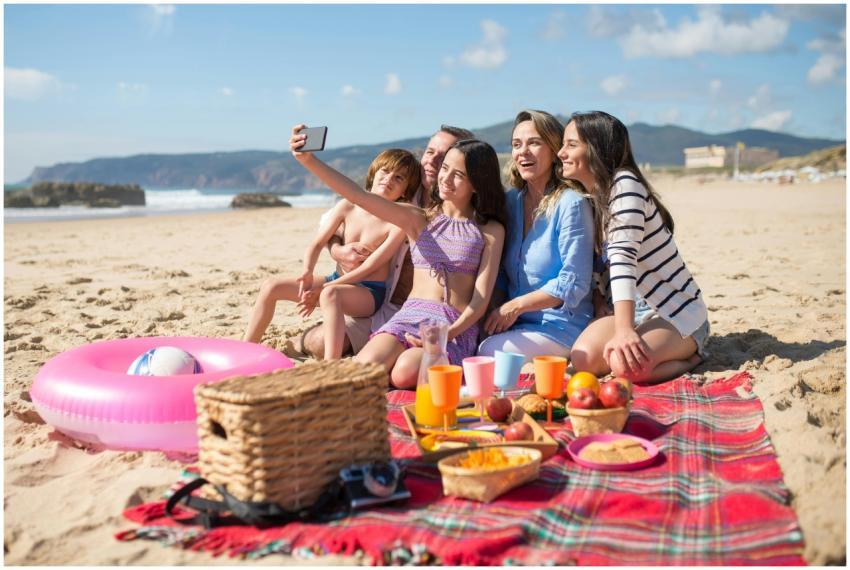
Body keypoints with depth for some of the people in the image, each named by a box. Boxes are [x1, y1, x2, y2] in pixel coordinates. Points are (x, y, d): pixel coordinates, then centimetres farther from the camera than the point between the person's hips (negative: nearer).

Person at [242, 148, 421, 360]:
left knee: (330, 294, -39)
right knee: (271, 286, -3)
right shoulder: (348, 206, -1)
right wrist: (307, 272, -16)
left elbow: (368, 268, -18)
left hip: (370, 292, -6)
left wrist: (321, 289, -18)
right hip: (337, 281, 7)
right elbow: (317, 243, 5)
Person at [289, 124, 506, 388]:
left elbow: (481, 299, 1)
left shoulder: (490, 231, 10)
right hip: (411, 315, 3)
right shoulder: (419, 218, 14)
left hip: (458, 327, -2)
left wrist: (449, 333, -18)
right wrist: (309, 160, -12)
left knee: (406, 372, -33)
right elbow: (359, 197, 1)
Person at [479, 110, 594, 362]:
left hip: (561, 327, -6)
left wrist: (515, 306, -15)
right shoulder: (511, 201, 10)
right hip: (515, 323, 6)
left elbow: (574, 283, -15)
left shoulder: (571, 204, -10)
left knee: (485, 354, -27)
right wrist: (495, 311, -5)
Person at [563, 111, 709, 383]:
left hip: (682, 315, -8)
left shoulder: (624, 183, -18)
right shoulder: (595, 199, 10)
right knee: (583, 358, -19)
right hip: (646, 312, 8)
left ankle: (690, 357, -2)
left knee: (625, 364, -33)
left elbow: (623, 257, -30)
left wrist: (624, 330, -37)